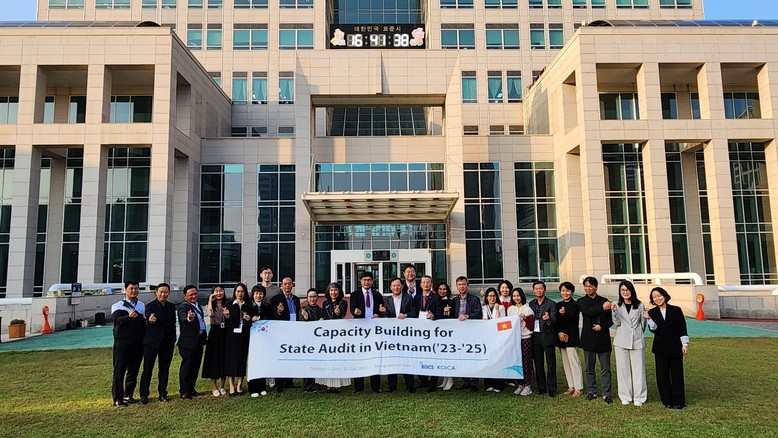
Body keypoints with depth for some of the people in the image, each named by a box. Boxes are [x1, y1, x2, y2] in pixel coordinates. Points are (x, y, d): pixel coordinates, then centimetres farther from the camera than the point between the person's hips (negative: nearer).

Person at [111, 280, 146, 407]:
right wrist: (128, 316, -41)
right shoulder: (118, 306, -2)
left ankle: (128, 395, 23)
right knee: (119, 371, -3)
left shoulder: (142, 306, 11)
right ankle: (118, 399, 3)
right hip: (122, 343, -4)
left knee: (133, 371, 10)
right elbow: (118, 320, -21)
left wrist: (144, 341, 8)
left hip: (138, 344, 4)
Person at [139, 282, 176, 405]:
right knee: (147, 369, 1)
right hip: (152, 342, -4)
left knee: (164, 369, 10)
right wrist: (150, 320, -48)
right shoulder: (150, 306, -5)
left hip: (167, 343, 5)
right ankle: (144, 395, 8)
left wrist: (173, 341, 10)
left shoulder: (171, 307, 10)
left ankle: (162, 393, 19)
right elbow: (148, 317, -24)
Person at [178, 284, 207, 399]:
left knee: (195, 366, 15)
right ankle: (184, 392, 5)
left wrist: (205, 336, 20)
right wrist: (189, 318, -59)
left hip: (199, 340, 8)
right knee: (186, 366, -2)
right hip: (188, 341, -8)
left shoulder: (198, 306, 13)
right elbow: (183, 318, -36)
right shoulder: (183, 307, -14)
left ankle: (191, 389, 25)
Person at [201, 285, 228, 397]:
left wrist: (228, 315, -15)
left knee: (224, 359, 6)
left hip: (225, 334, 3)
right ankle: (214, 387, 11)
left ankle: (222, 386, 17)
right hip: (214, 334, -3)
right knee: (214, 359, 0)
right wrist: (210, 300, -12)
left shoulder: (227, 305, 10)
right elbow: (209, 313, -21)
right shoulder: (210, 305, 2)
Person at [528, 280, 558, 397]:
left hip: (547, 336, -4)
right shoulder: (531, 304, 12)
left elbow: (555, 321, -12)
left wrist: (548, 319, -33)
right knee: (538, 364, 10)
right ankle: (541, 387, 20)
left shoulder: (551, 304, -4)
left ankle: (551, 388, 9)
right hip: (535, 337, 5)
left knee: (551, 364, 1)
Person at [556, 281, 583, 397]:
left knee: (574, 363, -6)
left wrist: (564, 314, -34)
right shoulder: (559, 305, 11)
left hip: (572, 337, -6)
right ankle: (571, 386, 19)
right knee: (566, 363, 11)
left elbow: (572, 319, -17)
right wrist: (559, 332, -9)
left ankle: (578, 388, 1)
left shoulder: (575, 305, -6)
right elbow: (555, 321, 6)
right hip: (561, 337, 6)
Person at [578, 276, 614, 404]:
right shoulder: (581, 301, 4)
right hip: (588, 339, 0)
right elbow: (587, 311, -17)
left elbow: (611, 320, 4)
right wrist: (602, 308, -25)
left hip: (603, 338, 0)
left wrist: (602, 326, -13)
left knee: (605, 368, 1)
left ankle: (606, 393, 7)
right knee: (589, 368, 8)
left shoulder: (604, 301, 5)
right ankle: (592, 392, 19)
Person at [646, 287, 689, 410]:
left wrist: (684, 344, -4)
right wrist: (649, 319, -20)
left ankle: (678, 401, 13)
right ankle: (667, 401, 15)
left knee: (677, 374, 4)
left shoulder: (676, 310, 0)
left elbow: (682, 328, 0)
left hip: (675, 348, -2)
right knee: (662, 375, 5)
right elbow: (653, 330, -5)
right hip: (660, 349, 2)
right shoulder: (652, 313, 4)